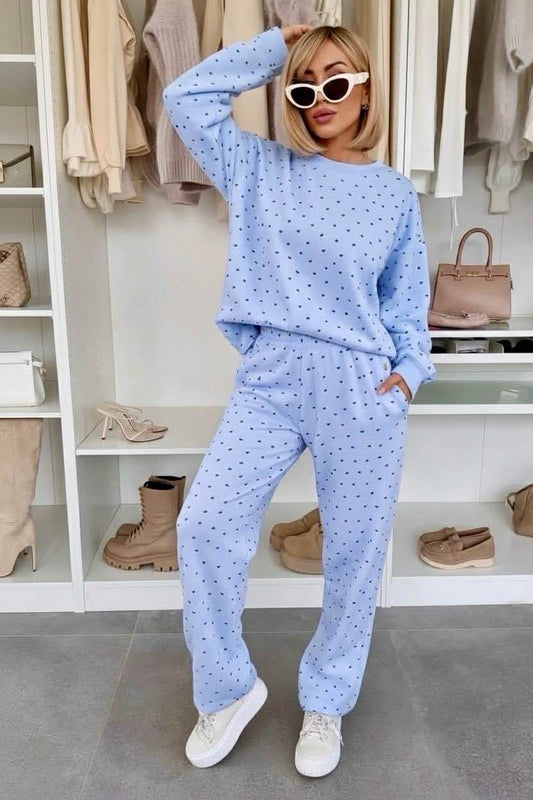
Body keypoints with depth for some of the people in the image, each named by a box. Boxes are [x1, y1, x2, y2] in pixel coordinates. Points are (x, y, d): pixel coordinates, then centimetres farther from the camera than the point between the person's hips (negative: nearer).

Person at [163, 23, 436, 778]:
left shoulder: (394, 192, 10)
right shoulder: (260, 170, 11)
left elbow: (407, 300, 11)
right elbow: (187, 98, 7)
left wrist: (410, 370, -3)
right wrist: (273, 46, 9)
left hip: (360, 388, 0)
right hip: (271, 378, 1)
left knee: (354, 550, 6)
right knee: (205, 522, -9)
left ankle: (326, 702, 30)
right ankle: (228, 687, 16)